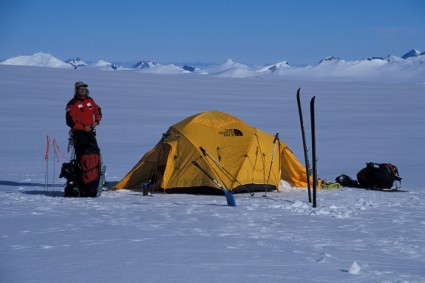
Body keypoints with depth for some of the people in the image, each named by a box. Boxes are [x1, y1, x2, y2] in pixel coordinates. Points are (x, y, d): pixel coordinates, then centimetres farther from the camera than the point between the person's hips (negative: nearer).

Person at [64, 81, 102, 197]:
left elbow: (98, 111, 26)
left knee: (95, 154, 11)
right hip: (79, 133, -7)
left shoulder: (90, 101, 13)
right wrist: (83, 127, -17)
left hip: (90, 132, 7)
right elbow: (70, 121, -12)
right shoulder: (72, 104, -7)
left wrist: (97, 121, 6)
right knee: (83, 156, -14)